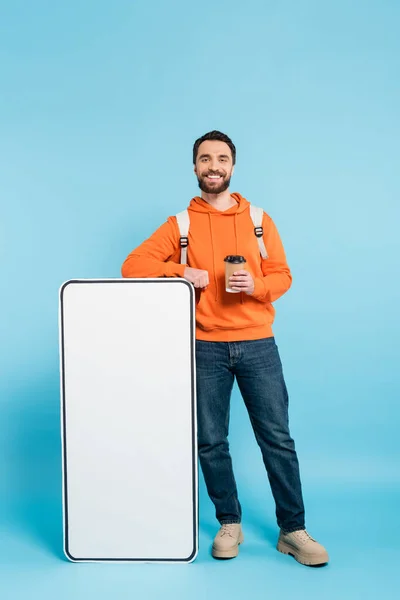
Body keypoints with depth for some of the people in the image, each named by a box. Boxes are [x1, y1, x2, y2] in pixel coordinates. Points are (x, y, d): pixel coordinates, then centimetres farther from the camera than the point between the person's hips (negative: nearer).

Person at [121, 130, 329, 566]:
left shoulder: (259, 219, 8)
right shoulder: (180, 224, 6)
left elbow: (282, 275, 7)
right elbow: (133, 265, 0)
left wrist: (257, 285, -14)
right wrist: (181, 272, -14)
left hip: (257, 344, 0)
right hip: (205, 347, 0)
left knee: (277, 438, 1)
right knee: (211, 442, 7)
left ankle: (293, 531, 14)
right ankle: (230, 524, 25)